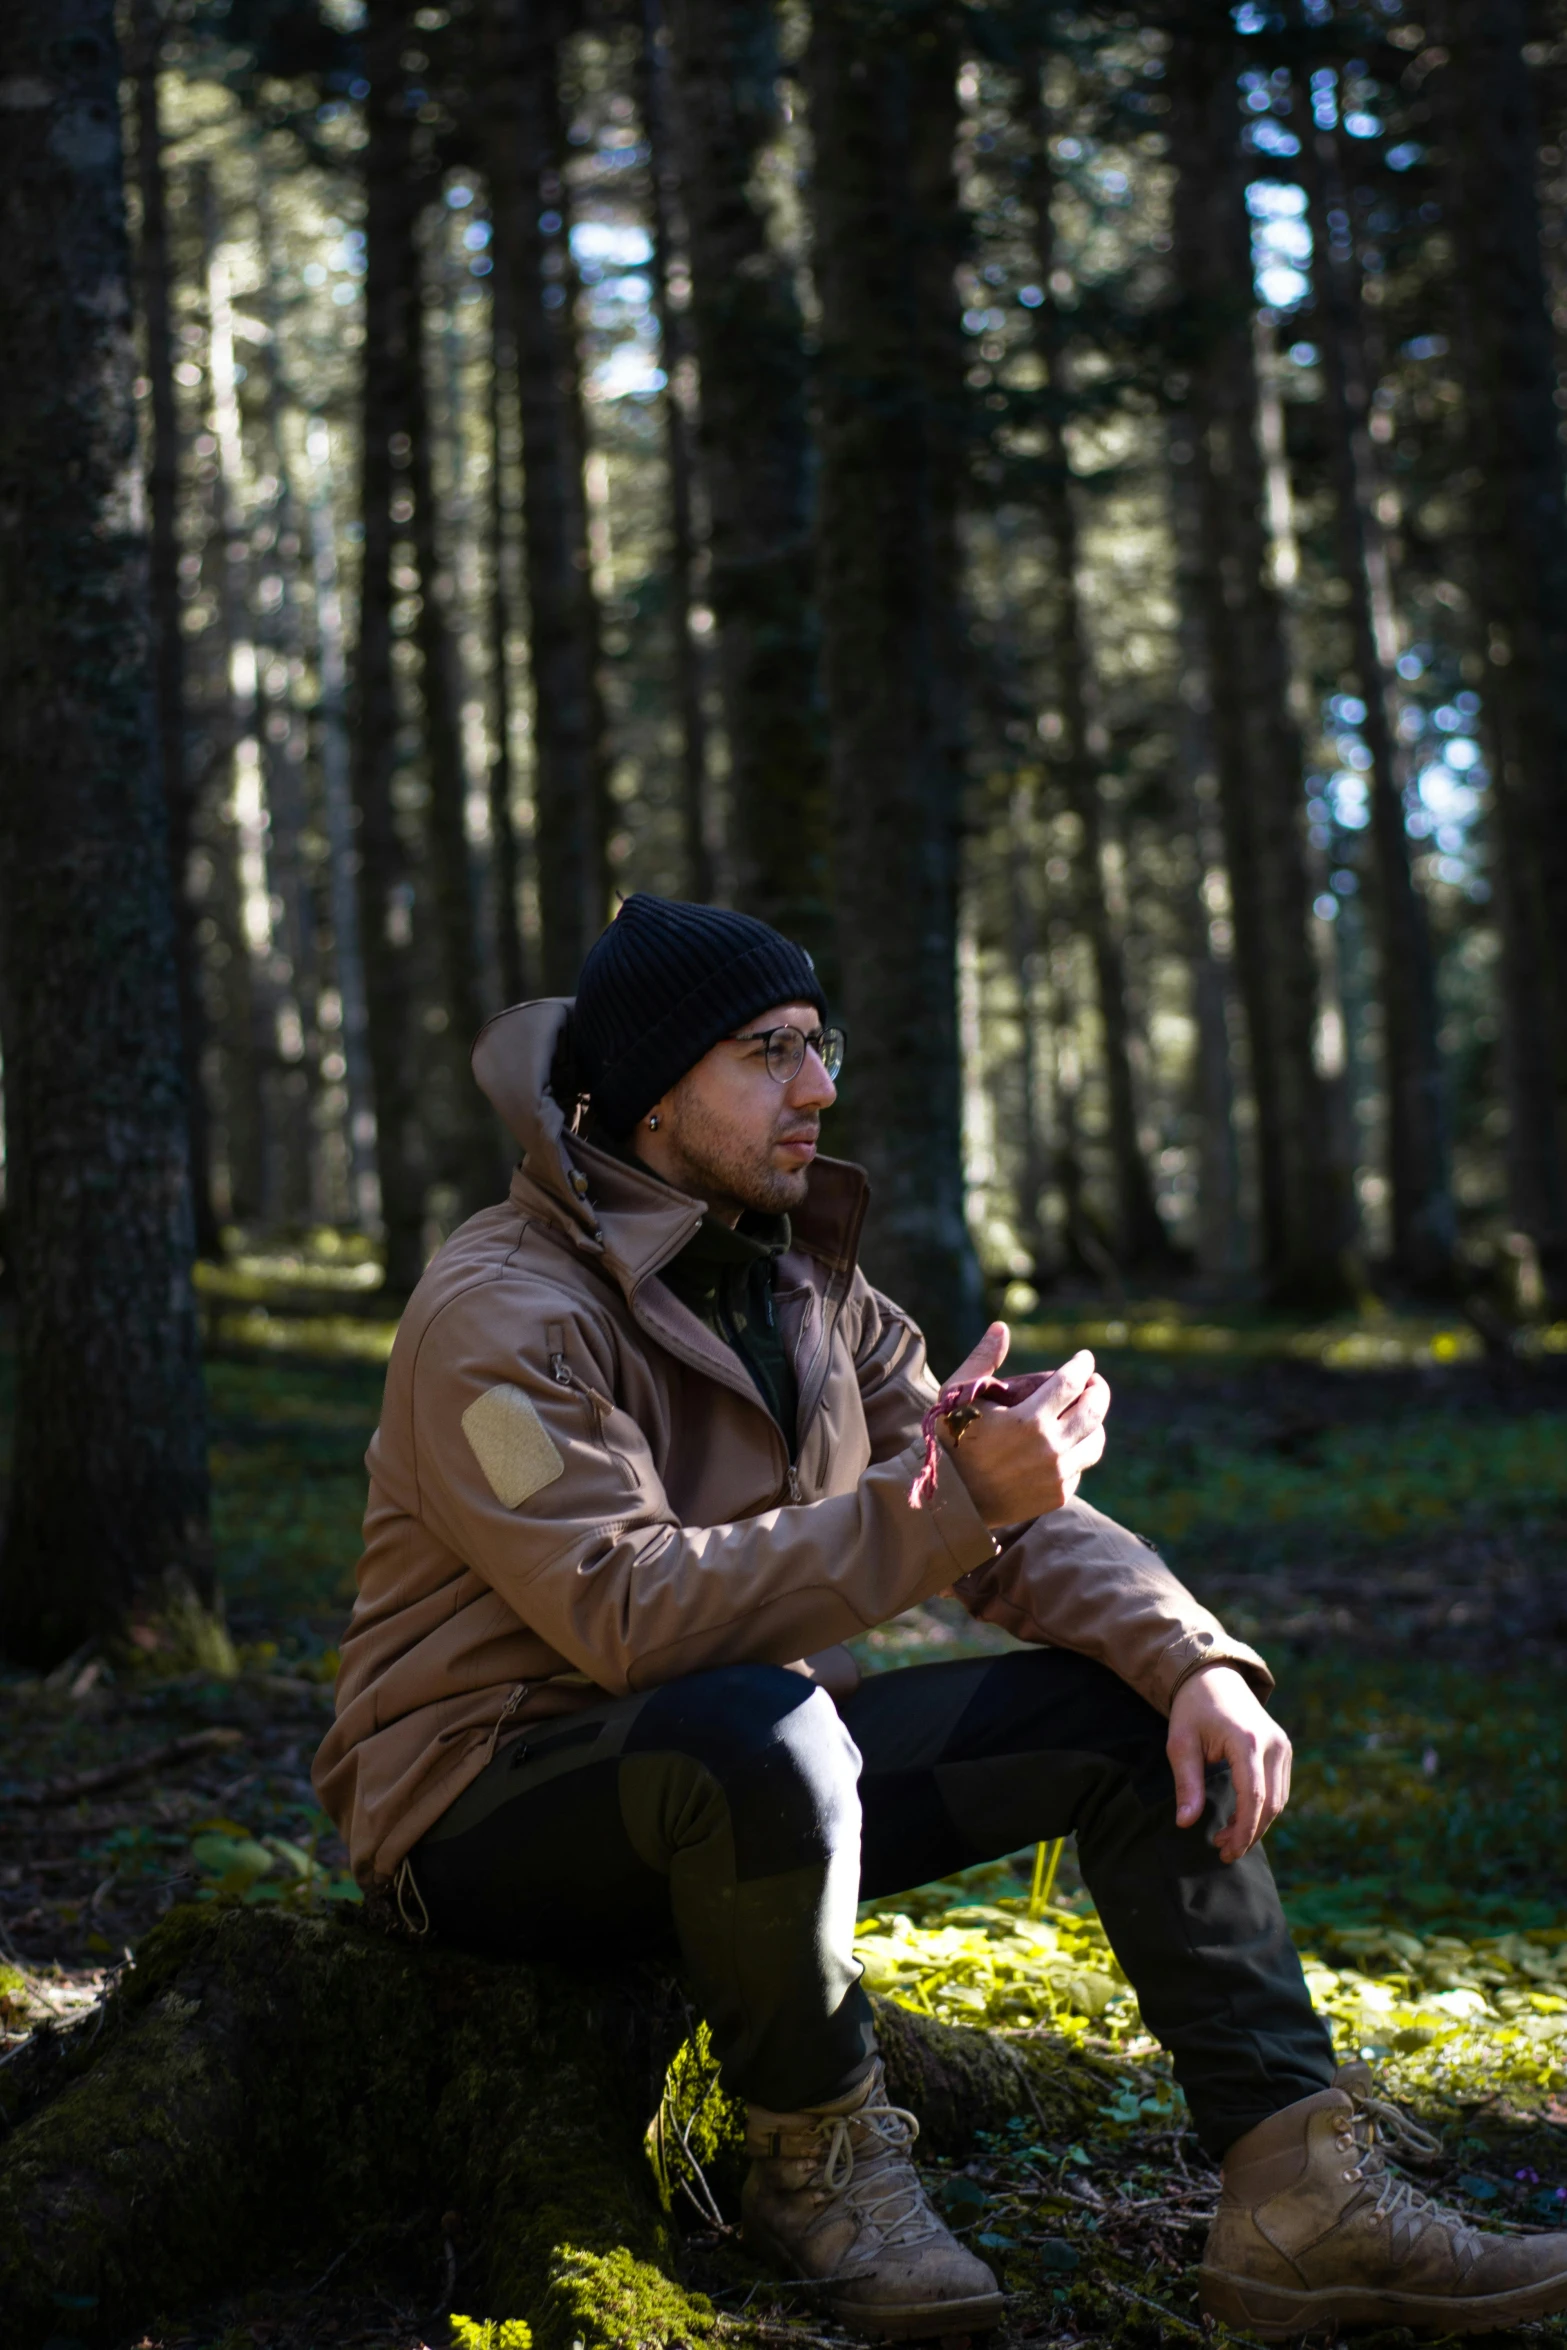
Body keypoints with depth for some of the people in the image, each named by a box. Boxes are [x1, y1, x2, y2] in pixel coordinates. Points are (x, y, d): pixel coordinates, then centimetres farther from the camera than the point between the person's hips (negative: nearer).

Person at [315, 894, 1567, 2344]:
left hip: (732, 1785, 8)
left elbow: (1017, 1525, 4)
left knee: (1127, 1702, -4)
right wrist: (944, 1501, -34)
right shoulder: (501, 1314, -18)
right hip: (486, 1814, -8)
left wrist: (1193, 1657, -15)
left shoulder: (809, 1287, 8)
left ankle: (1305, 2194, -8)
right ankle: (820, 2163, -15)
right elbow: (627, 1611, -31)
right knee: (757, 1724, -40)